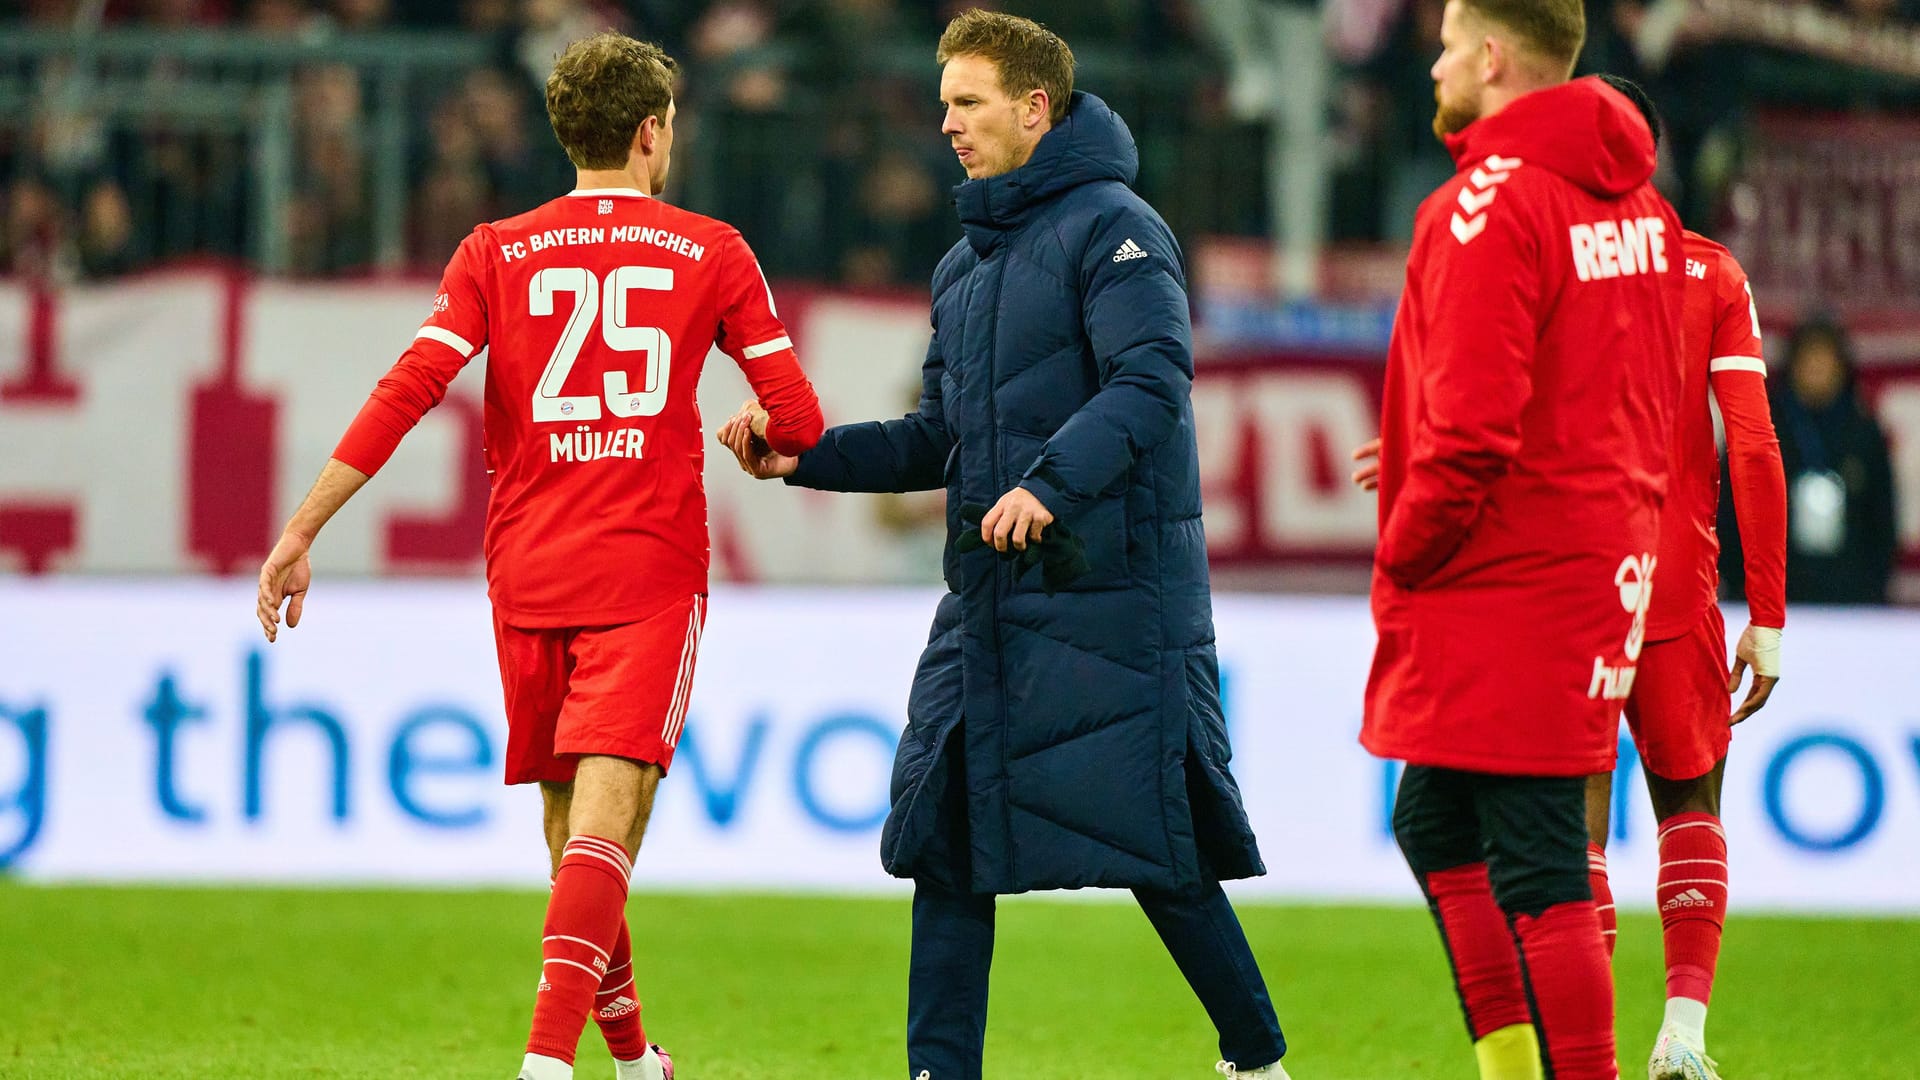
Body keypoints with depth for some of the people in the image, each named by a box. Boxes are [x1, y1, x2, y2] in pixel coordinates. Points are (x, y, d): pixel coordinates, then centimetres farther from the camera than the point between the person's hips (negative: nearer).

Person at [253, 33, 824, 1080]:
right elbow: (796, 420, 3)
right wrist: (762, 438, 27)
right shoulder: (710, 252, 3)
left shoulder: (496, 254, 5)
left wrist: (300, 533, -4)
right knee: (605, 811, -12)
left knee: (567, 817, 16)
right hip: (650, 571, -3)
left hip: (528, 575, 3)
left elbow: (405, 392, -5)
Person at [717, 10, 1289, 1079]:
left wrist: (1052, 481, -33)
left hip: (1112, 598, -8)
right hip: (987, 604, 8)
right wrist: (804, 458, 10)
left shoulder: (1110, 228, -7)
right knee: (945, 836, 3)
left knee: (1152, 846, -6)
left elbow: (1153, 378, -21)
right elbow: (939, 440, 22)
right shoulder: (964, 267, 19)